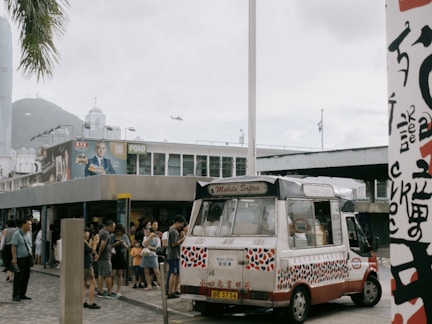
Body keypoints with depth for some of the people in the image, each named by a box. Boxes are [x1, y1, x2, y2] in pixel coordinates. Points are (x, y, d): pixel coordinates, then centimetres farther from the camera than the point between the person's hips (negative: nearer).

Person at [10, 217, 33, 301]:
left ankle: (22, 294, 18)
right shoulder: (17, 234, -10)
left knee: (26, 277, 9)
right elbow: (13, 247, -13)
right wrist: (14, 258, -19)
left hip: (27, 258, 7)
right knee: (18, 277, -4)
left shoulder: (29, 234, 12)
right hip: (20, 259, -7)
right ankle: (15, 295, 3)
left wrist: (31, 256, 14)